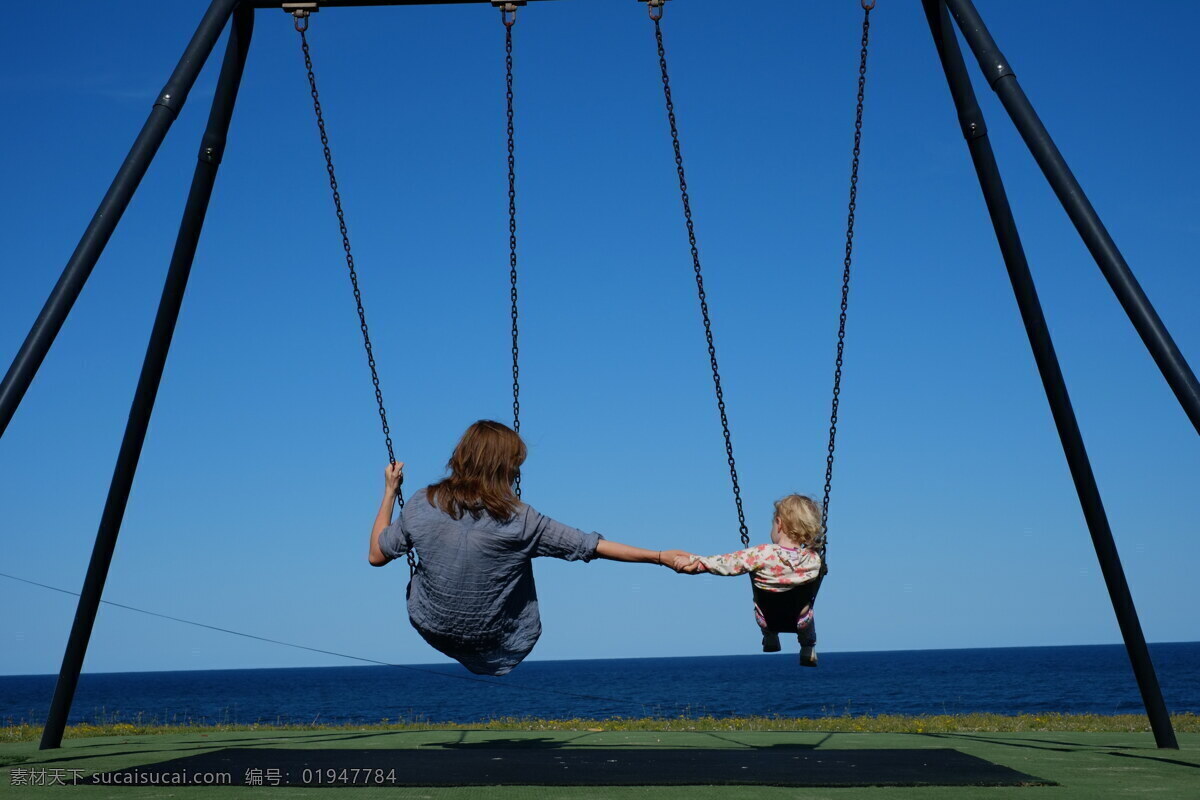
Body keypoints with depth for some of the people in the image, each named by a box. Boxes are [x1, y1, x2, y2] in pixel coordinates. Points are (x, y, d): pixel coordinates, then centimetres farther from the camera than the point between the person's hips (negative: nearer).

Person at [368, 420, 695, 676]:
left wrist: (390, 491, 5)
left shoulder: (422, 504, -17)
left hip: (430, 628, 2)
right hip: (492, 644, -1)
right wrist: (662, 556, -15)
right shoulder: (521, 520, -24)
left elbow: (376, 556, -4)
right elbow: (596, 546, -21)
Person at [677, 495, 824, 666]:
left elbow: (726, 563, -22)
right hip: (801, 622, 1)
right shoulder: (814, 558, -20)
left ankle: (770, 640, 43)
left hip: (766, 620, -1)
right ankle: (809, 649, 40)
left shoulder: (761, 554, -26)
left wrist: (697, 563, -13)